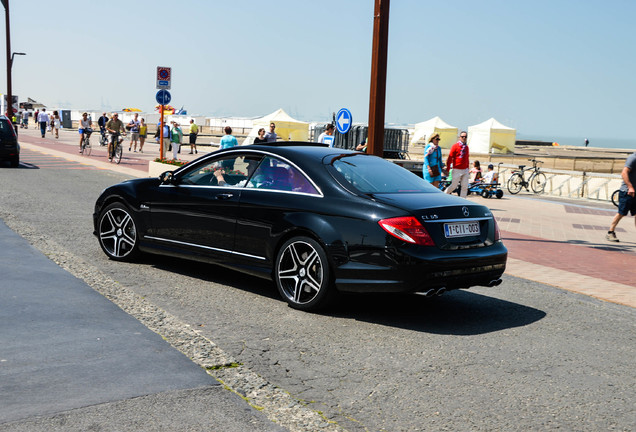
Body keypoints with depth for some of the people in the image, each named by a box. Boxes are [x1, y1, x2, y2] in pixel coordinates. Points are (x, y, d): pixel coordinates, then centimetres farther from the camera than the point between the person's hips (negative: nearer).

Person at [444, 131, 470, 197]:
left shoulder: (466, 147, 11)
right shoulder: (455, 146, -7)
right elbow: (450, 158, -8)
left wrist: (467, 168, 20)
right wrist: (447, 169, -10)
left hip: (465, 170, 6)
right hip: (457, 170, -6)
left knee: (465, 187, 1)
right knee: (453, 186, 1)